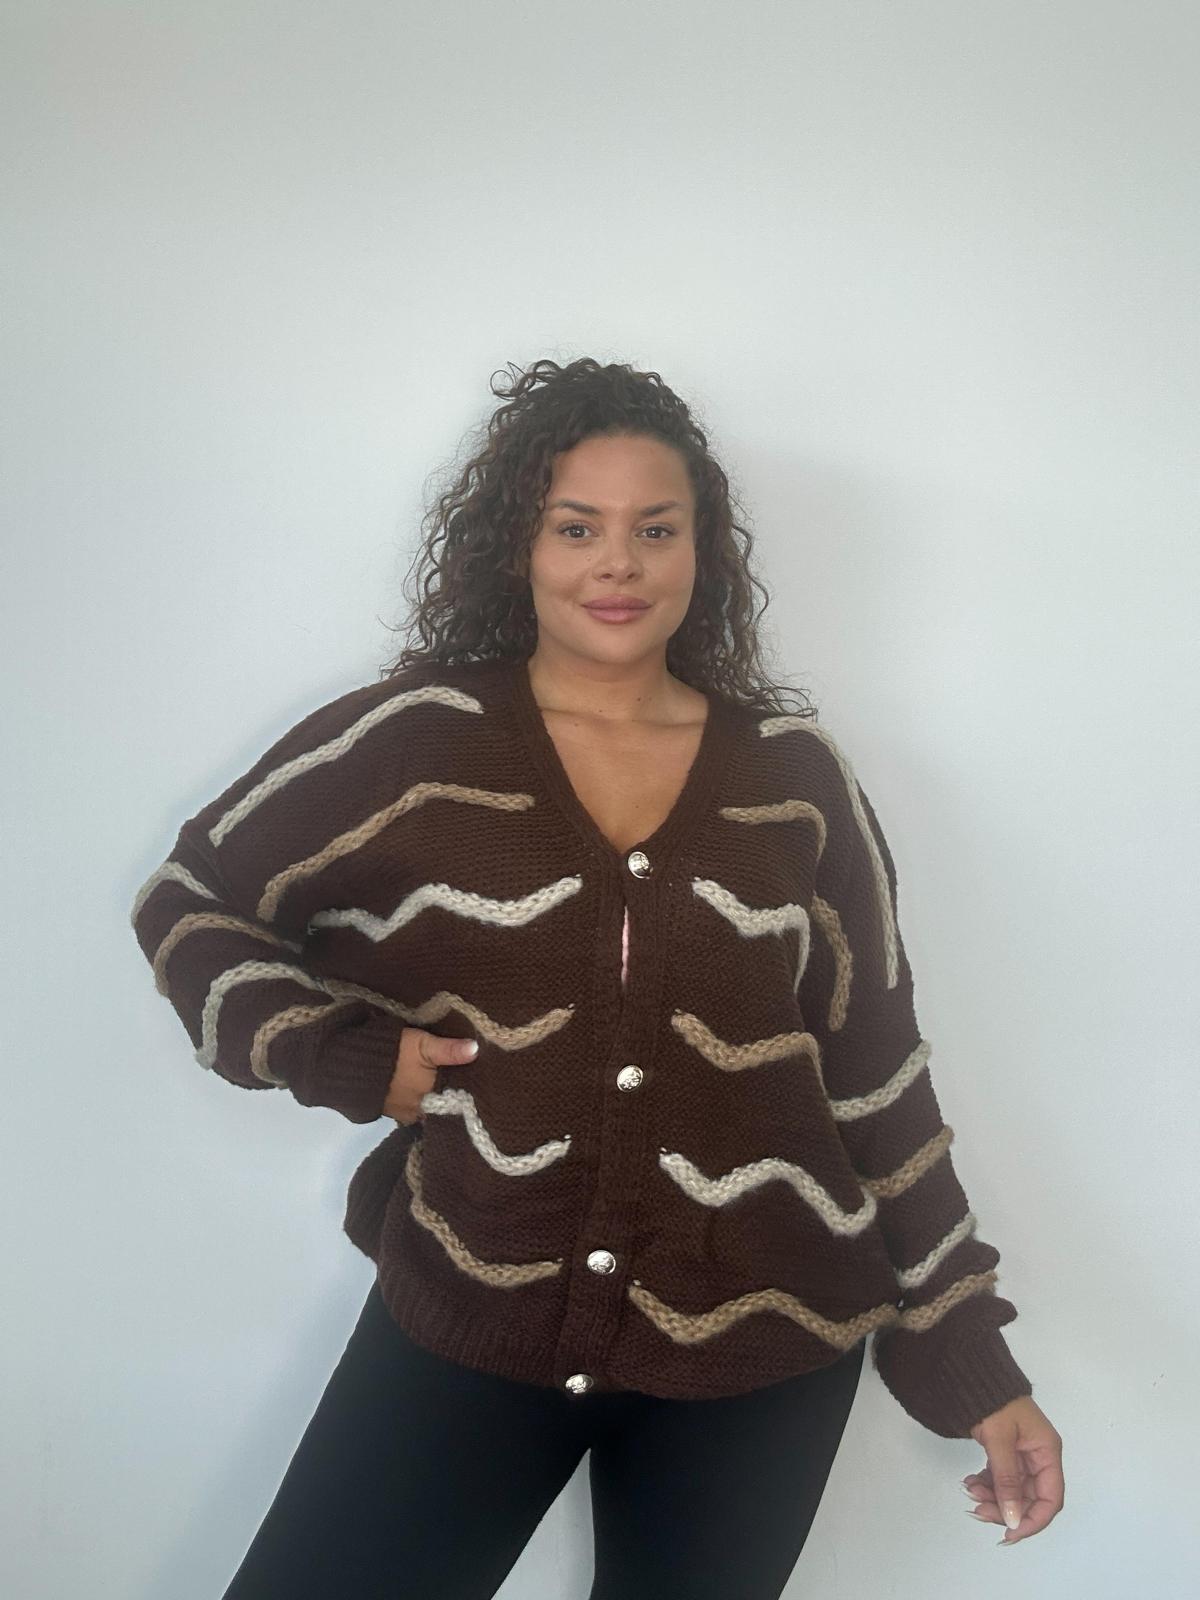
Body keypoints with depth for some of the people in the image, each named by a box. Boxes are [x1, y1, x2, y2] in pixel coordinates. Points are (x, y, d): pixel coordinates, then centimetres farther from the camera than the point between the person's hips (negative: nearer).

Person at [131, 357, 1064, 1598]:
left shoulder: (792, 774, 1)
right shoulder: (412, 740, -3)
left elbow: (875, 1072, 4)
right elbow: (187, 907, 7)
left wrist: (972, 1366, 4)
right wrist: (347, 1057, -8)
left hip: (761, 1358, 1)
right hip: (466, 1324, 0)